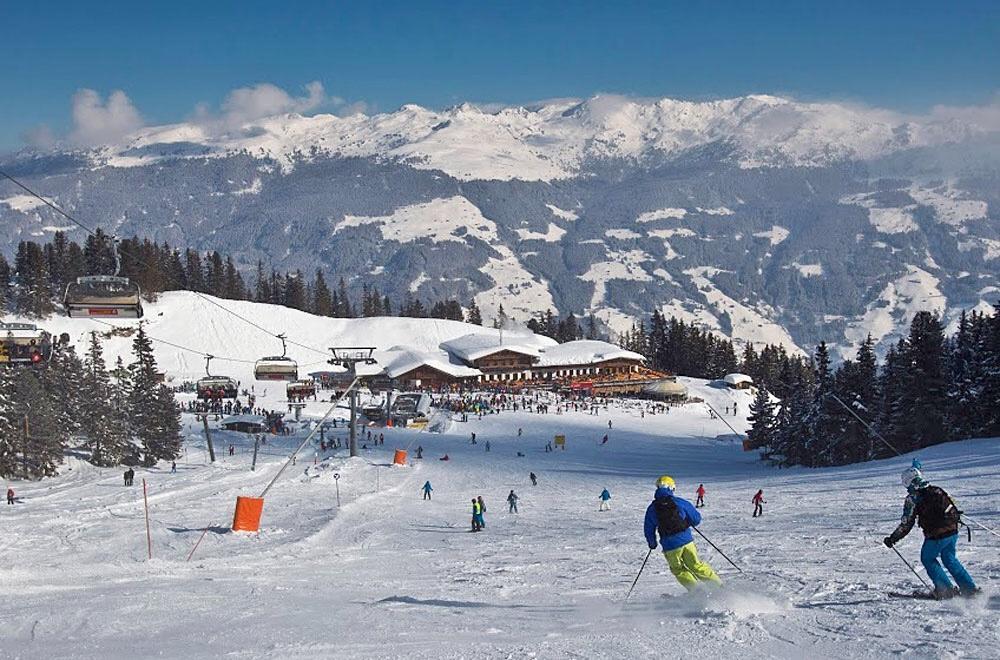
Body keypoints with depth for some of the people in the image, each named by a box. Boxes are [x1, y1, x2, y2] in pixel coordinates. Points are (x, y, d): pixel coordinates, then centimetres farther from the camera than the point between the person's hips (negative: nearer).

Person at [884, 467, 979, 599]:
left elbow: (906, 524, -7)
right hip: (953, 531, 6)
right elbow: (952, 505, 20)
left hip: (936, 536, -6)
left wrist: (892, 539, 3)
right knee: (950, 559, 25)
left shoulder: (912, 498, -8)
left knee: (927, 559, 17)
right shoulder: (936, 490, 8)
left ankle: (946, 589, 13)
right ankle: (970, 588, 23)